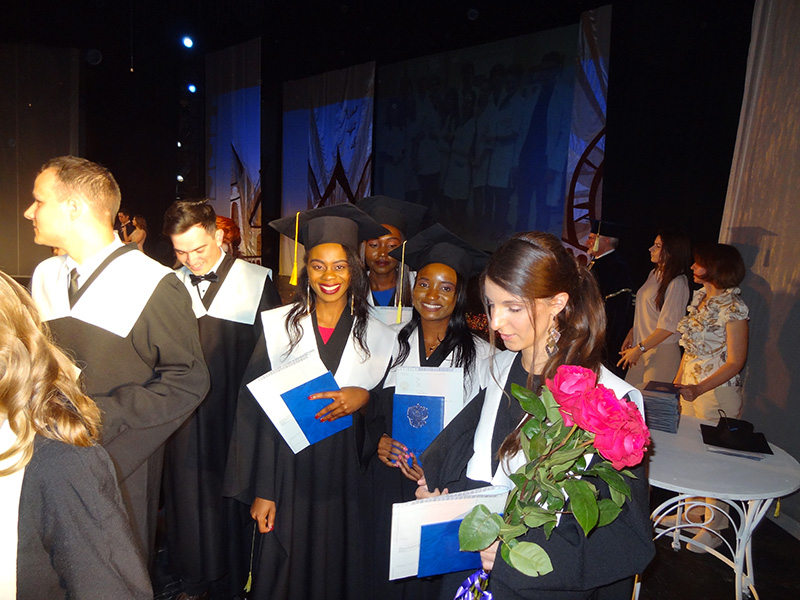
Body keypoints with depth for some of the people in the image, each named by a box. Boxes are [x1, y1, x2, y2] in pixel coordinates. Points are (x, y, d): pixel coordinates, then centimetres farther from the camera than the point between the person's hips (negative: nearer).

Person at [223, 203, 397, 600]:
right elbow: (254, 409, -3)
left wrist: (364, 397, -15)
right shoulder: (279, 325, -3)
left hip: (343, 475, 1)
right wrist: (260, 490, -6)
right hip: (286, 467, 0)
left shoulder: (377, 336, -1)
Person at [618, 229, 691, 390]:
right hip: (642, 351, 8)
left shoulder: (677, 283, -16)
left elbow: (668, 326, -18)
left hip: (662, 353, -8)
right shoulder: (654, 274, 11)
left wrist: (639, 349, -15)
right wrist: (631, 334, 12)